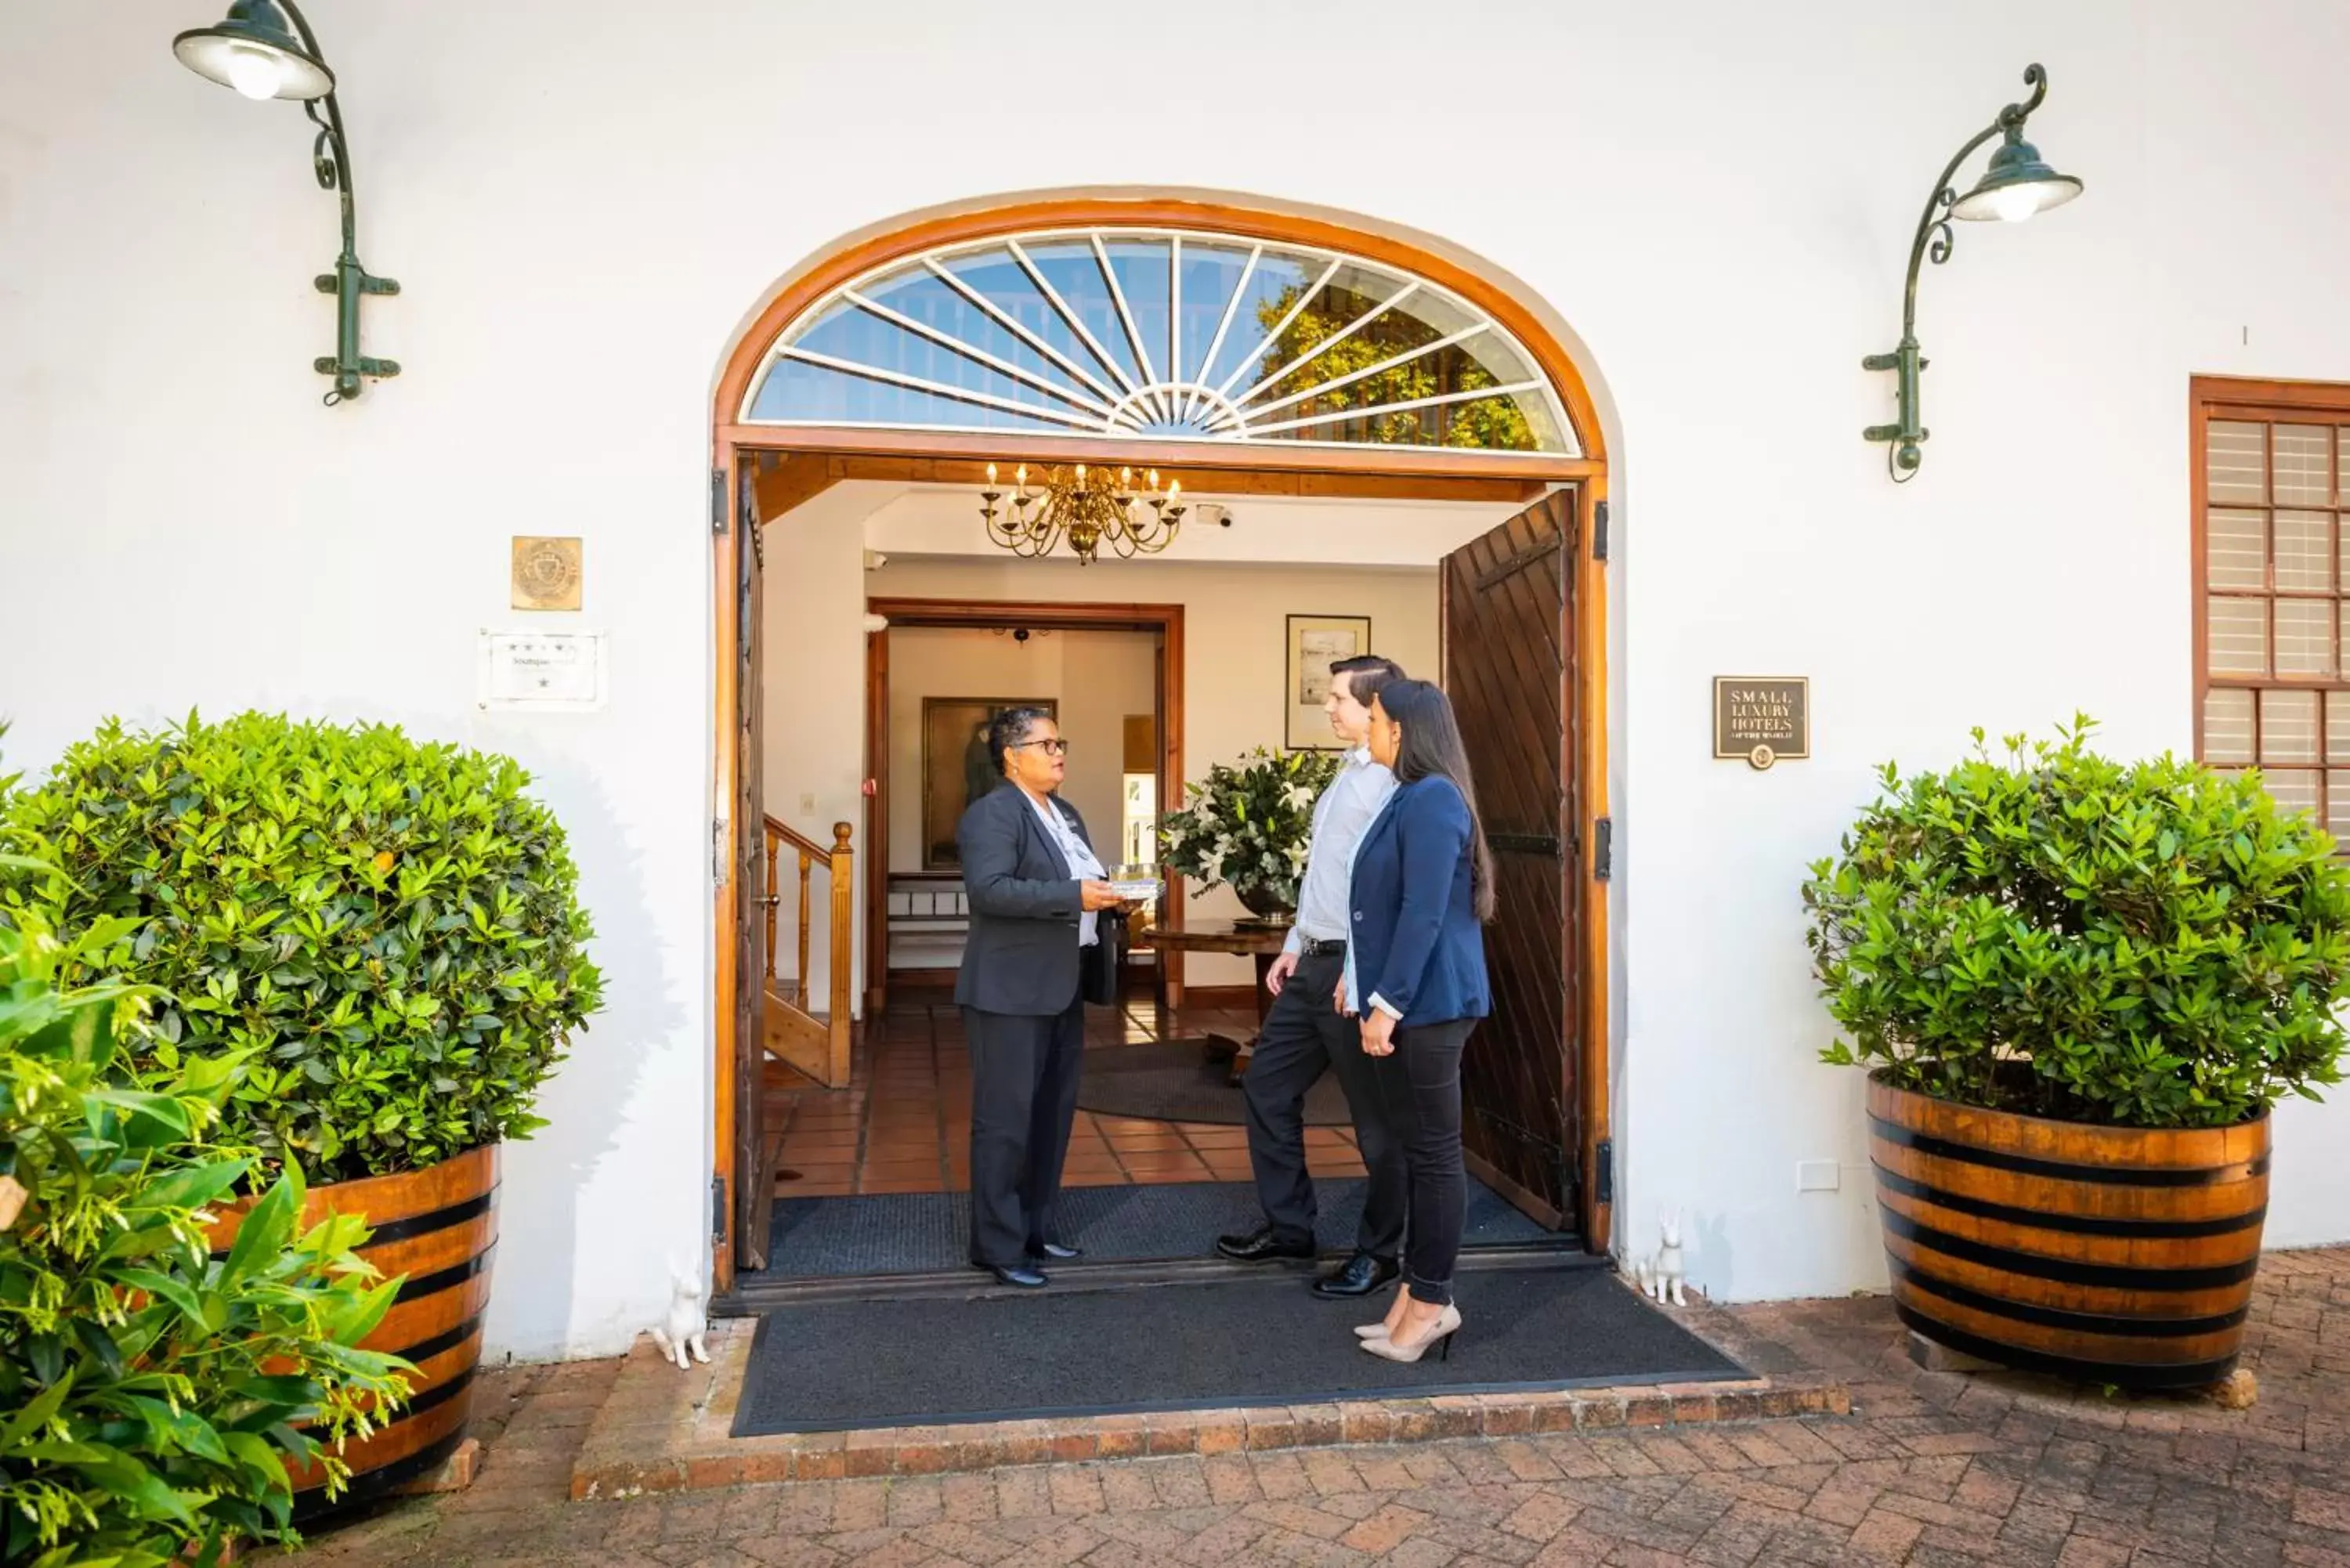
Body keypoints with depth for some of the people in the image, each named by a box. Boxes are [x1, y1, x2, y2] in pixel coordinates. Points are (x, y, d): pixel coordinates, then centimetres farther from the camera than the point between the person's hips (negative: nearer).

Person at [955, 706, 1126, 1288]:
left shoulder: (1066, 814, 17)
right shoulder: (992, 814, -12)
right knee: (1006, 1119, -2)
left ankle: (1036, 1229, 27)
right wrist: (1074, 895, -27)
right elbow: (988, 889, -25)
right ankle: (998, 1246, 8)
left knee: (1053, 1114, 15)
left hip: (1062, 989, 9)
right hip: (1010, 992, -9)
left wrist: (1106, 892, 3)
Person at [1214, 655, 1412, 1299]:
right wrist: (1294, 947, 17)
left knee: (1376, 1116, 5)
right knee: (1266, 1087, 15)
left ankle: (1378, 1252, 21)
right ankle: (1288, 1225, 29)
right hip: (1314, 961, 10)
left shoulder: (1394, 781, -16)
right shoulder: (1347, 773, 15)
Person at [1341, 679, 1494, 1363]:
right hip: (1404, 1000, 10)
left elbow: (1424, 913, -22)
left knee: (1434, 1152, 0)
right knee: (1415, 1149, 14)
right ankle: (1417, 1291, 23)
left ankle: (1433, 1301, 10)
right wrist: (1362, 980, 22)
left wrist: (1387, 1003, -21)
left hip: (1426, 1004, -10)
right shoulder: (1410, 796, 15)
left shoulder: (1434, 799, -16)